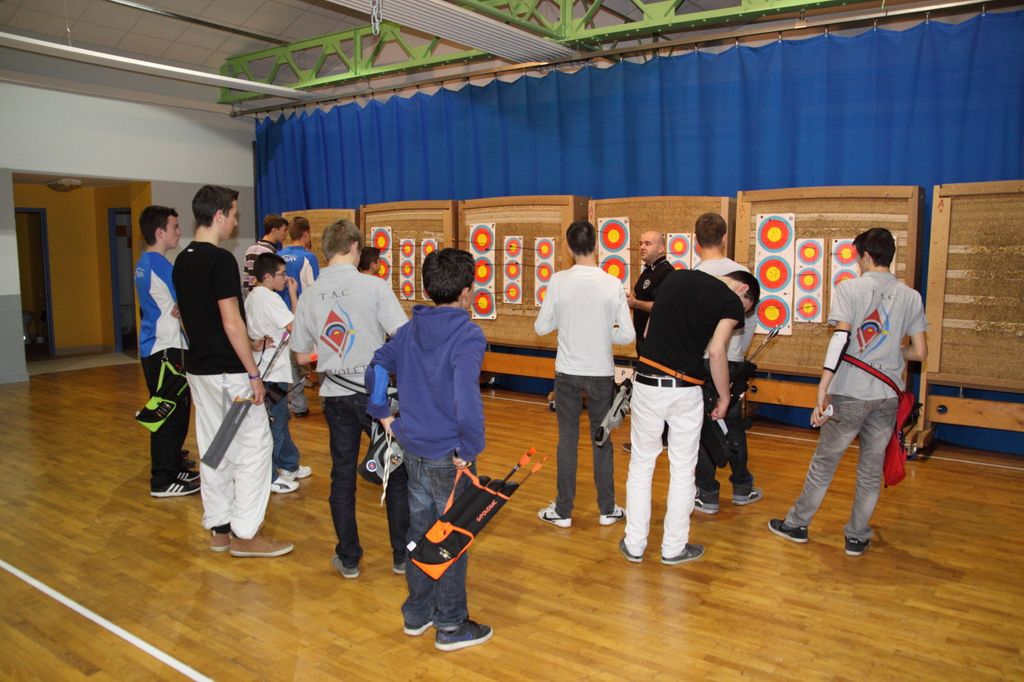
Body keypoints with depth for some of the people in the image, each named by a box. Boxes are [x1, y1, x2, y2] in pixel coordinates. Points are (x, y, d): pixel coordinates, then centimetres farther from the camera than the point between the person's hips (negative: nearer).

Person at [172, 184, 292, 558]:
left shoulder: (182, 261, 10)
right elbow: (231, 322, -20)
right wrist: (253, 373, -16)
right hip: (228, 371, -9)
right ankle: (245, 533, 5)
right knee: (254, 445, 0)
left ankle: (218, 527, 22)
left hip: (199, 368, 9)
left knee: (213, 448, 13)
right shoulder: (221, 260, -17)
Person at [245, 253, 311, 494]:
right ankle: (268, 478, 6)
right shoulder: (270, 298, -17)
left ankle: (289, 466, 31)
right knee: (274, 424, -2)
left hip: (262, 369, 10)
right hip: (272, 372, -10)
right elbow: (295, 326, -20)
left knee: (280, 419, 19)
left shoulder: (252, 297, 12)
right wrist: (293, 294, -14)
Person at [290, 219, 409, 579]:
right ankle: (403, 555, 20)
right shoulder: (374, 286, -12)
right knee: (397, 474, 11)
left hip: (335, 397, 4)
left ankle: (348, 559, 22)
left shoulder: (309, 295, 1)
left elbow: (302, 356, 7)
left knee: (342, 476, 14)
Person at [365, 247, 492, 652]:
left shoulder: (410, 330, 5)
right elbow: (466, 396, -30)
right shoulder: (467, 336, -18)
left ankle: (417, 613, 34)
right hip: (448, 454, -7)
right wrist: (470, 447, -21)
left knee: (420, 529, 19)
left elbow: (376, 369, 12)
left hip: (413, 449, 7)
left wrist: (384, 416, 17)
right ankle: (451, 626, 21)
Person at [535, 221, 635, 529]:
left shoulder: (559, 281, -10)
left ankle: (563, 510, 19)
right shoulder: (613, 284, -10)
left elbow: (541, 327, -3)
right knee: (602, 440, 13)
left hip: (567, 373, 0)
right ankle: (607, 509, 24)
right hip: (601, 374, 0)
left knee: (567, 440, 10)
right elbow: (627, 335, -8)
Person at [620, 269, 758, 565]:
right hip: (685, 391, -3)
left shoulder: (676, 277, 11)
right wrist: (724, 397, -1)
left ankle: (634, 544, 21)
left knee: (641, 465, 14)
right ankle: (674, 547, 23)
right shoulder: (732, 301, -3)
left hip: (647, 384, 3)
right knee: (682, 471, 12)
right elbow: (716, 352, -13)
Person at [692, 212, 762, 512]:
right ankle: (742, 488, 30)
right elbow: (751, 322, 6)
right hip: (734, 362, 4)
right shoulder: (743, 273, -1)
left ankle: (707, 496, 13)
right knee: (734, 423, 18)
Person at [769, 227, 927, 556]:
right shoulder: (911, 296, 4)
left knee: (823, 464, 11)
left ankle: (796, 524, 25)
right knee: (871, 470, 15)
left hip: (850, 394, -3)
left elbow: (840, 338, -18)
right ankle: (857, 537, 25)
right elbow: (920, 352, 3)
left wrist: (822, 390, -18)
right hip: (888, 396, 3)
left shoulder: (850, 288, -7)